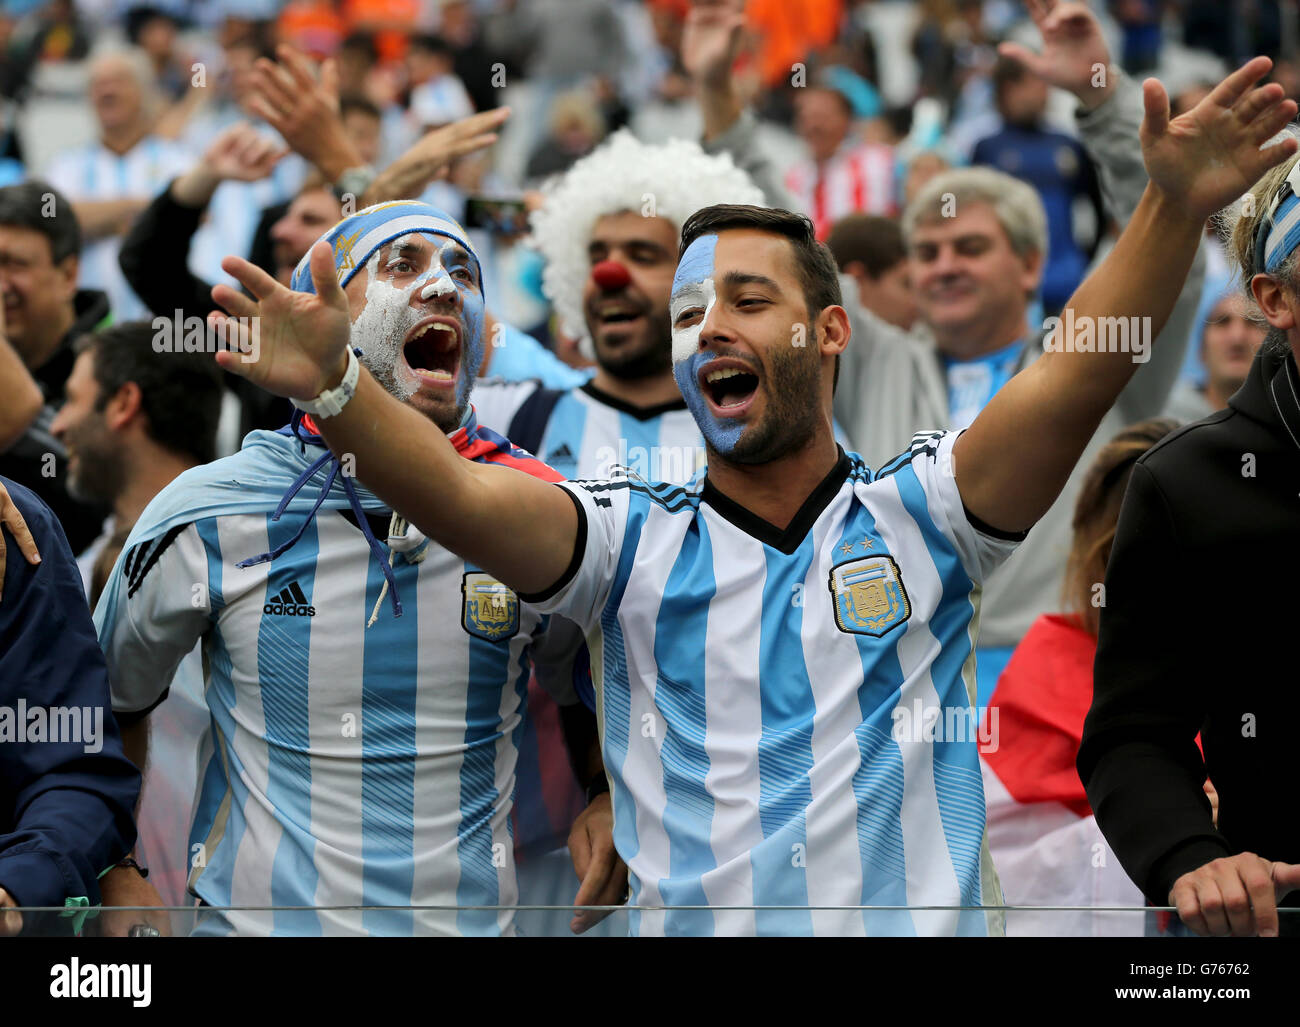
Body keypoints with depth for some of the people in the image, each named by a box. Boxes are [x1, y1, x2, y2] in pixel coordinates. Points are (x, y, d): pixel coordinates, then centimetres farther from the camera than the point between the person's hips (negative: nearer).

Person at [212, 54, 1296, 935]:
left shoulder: (920, 517, 5)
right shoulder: (631, 541, 6)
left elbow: (1076, 375, -8)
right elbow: (461, 496, -10)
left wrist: (1173, 208, -23)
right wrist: (335, 386, -28)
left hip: (919, 916, 0)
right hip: (694, 915, 1)